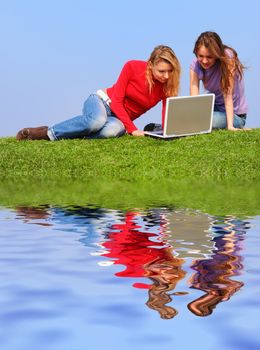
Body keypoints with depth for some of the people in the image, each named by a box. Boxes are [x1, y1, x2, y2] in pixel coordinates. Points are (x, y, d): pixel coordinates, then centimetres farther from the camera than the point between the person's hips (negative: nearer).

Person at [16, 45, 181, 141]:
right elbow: (116, 101, -15)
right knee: (96, 121, -43)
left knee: (111, 130, -40)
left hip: (121, 118, 2)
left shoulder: (168, 85, -10)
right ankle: (48, 132, -24)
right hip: (102, 101, -2)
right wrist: (132, 129, -22)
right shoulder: (133, 67, -17)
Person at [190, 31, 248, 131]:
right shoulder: (195, 65, -11)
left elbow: (228, 95, -29)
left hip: (235, 115, -5)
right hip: (214, 107, 5)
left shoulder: (227, 58, -24)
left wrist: (230, 126, -35)